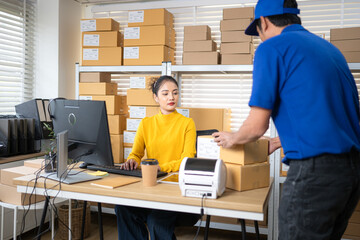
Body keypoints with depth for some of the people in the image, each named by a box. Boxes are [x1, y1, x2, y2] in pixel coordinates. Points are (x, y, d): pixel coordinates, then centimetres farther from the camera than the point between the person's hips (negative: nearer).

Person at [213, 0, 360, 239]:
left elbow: (257, 126, -9)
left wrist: (232, 139, 13)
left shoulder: (272, 48, -6)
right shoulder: (330, 48, 17)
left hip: (315, 170, -8)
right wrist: (280, 142, 35)